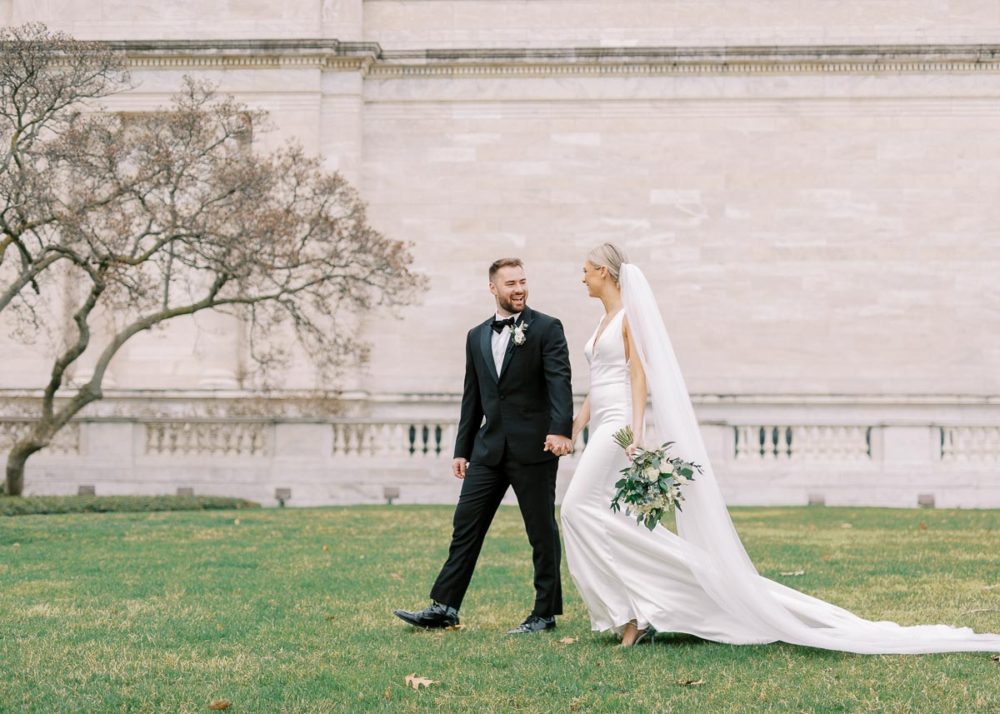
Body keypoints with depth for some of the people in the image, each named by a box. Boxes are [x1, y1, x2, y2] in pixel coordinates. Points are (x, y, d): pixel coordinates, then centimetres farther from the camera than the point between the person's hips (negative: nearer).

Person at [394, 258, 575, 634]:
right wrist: (462, 449, 15)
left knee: (541, 530, 3)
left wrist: (560, 429, -29)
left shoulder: (547, 328, -3)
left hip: (534, 447, -5)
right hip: (490, 448, 5)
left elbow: (559, 381, -15)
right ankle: (444, 607, 7)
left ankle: (545, 614, 12)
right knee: (466, 524, 3)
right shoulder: (477, 336, 14)